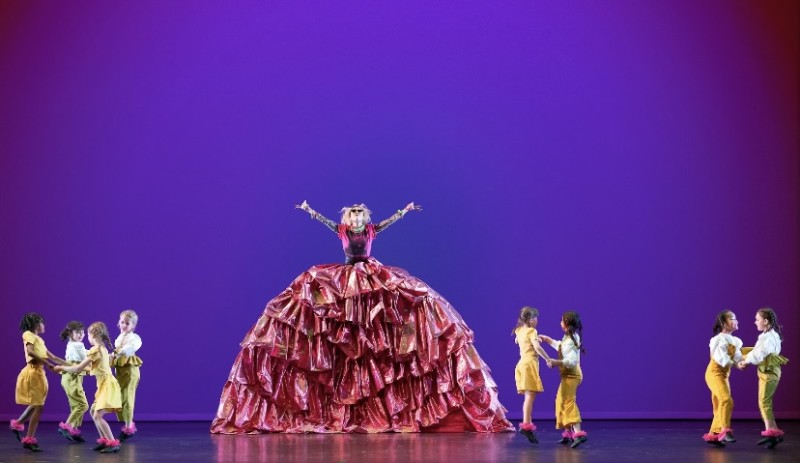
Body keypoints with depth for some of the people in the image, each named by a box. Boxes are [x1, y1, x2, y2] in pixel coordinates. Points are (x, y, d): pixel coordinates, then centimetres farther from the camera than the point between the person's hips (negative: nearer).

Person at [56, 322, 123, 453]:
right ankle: (104, 440, 18)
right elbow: (93, 368, 21)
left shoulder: (95, 350, -14)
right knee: (94, 412, 16)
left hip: (107, 385, -10)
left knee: (98, 416, -12)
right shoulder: (103, 349, 14)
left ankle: (113, 443, -14)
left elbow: (78, 369, -13)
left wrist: (61, 368, -2)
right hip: (104, 384, 10)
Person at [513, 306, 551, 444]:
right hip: (530, 363, -9)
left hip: (522, 364, 9)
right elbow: (537, 347, -23)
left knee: (529, 397, 10)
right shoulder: (532, 331, -8)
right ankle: (526, 425, -23)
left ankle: (528, 424, 9)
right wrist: (548, 359, -18)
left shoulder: (519, 331, 15)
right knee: (530, 396, -14)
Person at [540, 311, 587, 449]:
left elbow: (572, 361, -26)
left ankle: (578, 433, -30)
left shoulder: (570, 341, -18)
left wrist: (556, 362, -31)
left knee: (569, 402, -19)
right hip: (568, 375, 10)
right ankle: (568, 433, 18)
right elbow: (560, 346, 32)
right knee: (562, 402, 15)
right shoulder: (569, 338, 12)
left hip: (571, 375, -10)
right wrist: (548, 339, 37)